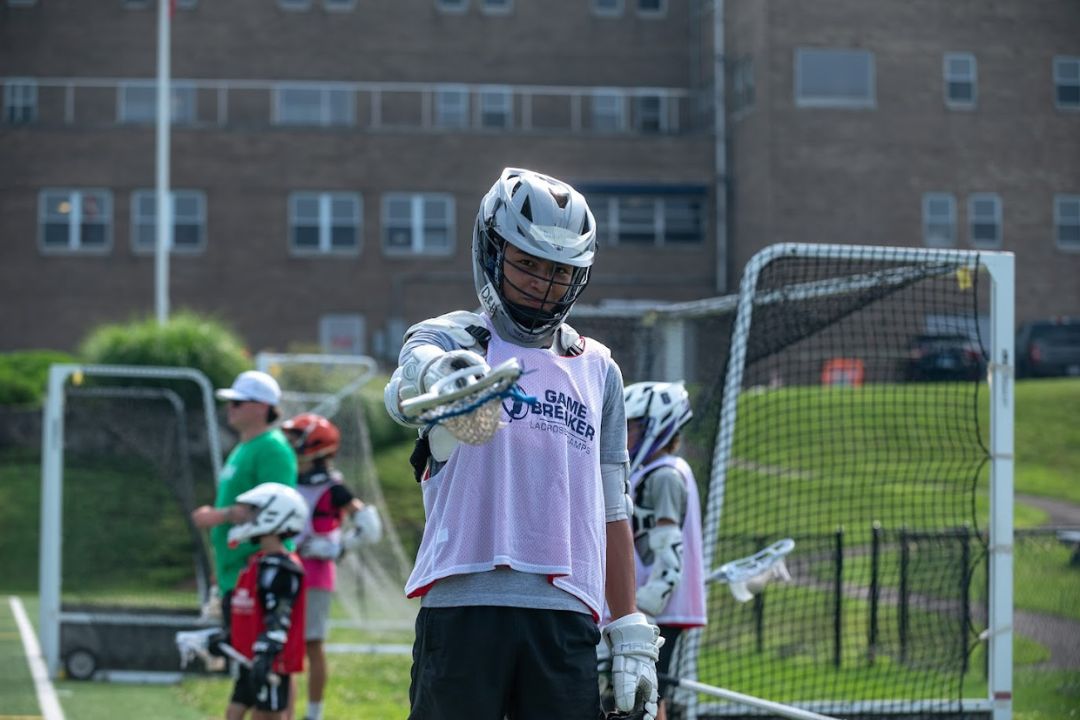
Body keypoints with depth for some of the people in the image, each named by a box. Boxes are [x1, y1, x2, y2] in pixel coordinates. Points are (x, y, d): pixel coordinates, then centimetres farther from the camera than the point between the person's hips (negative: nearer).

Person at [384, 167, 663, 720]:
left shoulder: (597, 370, 19)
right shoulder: (452, 339, 5)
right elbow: (405, 387, -20)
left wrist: (631, 633, 14)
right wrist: (438, 373, -46)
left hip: (567, 615, 4)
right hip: (463, 605, -3)